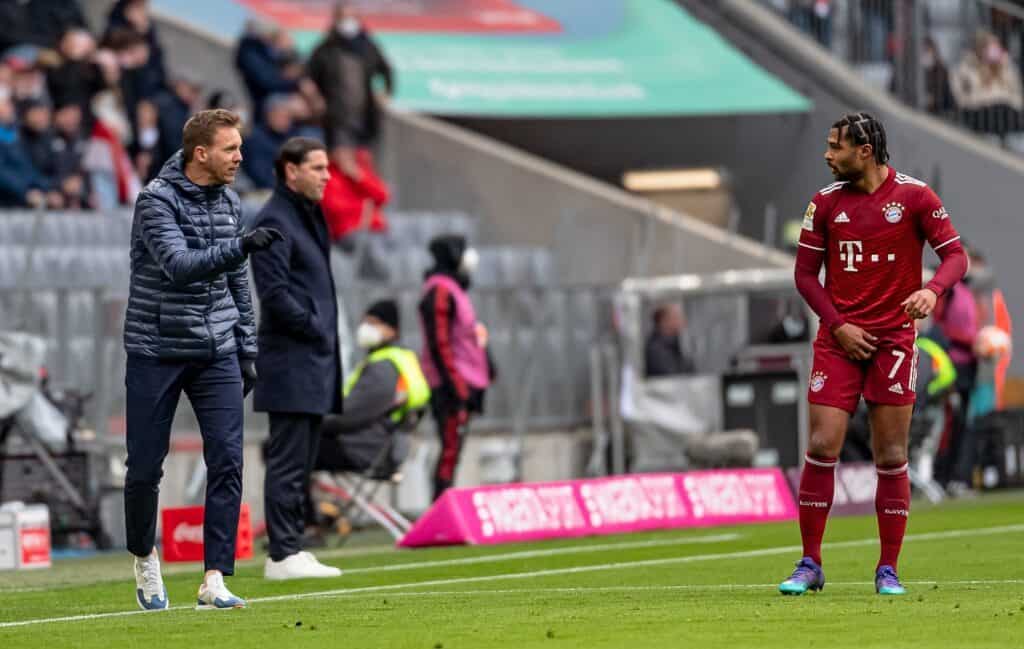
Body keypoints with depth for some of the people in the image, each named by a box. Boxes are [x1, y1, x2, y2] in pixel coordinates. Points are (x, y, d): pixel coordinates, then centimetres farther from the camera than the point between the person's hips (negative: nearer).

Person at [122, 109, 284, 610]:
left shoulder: (228, 202, 8)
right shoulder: (157, 200, -12)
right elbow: (178, 265, -27)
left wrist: (246, 351, 15)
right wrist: (241, 246, -37)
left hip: (216, 352, 4)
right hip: (156, 351, -4)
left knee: (227, 461, -8)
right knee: (145, 466, 3)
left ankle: (215, 579, -7)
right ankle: (144, 556, 28)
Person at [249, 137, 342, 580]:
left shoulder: (309, 215, 19)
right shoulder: (274, 221, -11)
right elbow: (275, 293, -18)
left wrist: (326, 333, 11)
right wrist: (316, 330, -13)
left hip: (314, 361, 10)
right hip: (290, 361, -10)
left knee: (301, 462, 11)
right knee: (288, 460, -8)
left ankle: (292, 551, 15)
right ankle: (283, 556, -7)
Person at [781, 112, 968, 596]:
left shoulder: (914, 196, -2)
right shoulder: (826, 203, 5)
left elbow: (955, 255, -3)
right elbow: (805, 273, 9)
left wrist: (932, 290, -23)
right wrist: (837, 325, -5)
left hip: (893, 340, -2)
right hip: (840, 339, 2)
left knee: (891, 458, -1)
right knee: (821, 448, -6)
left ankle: (888, 570, 7)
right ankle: (810, 565, 3)